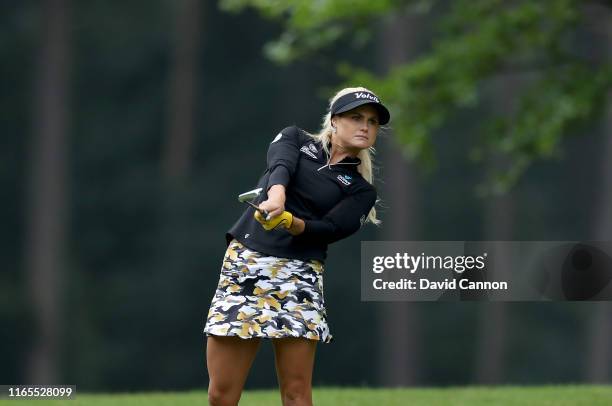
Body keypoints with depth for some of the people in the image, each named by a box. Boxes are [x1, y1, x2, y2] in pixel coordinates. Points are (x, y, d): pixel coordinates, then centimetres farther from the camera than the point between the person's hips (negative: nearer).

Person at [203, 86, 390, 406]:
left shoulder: (361, 190, 13)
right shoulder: (296, 139, 14)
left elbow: (330, 229, -5)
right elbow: (280, 164, -9)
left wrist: (290, 222, -26)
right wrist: (276, 194, -32)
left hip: (299, 275, 0)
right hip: (244, 262, 0)